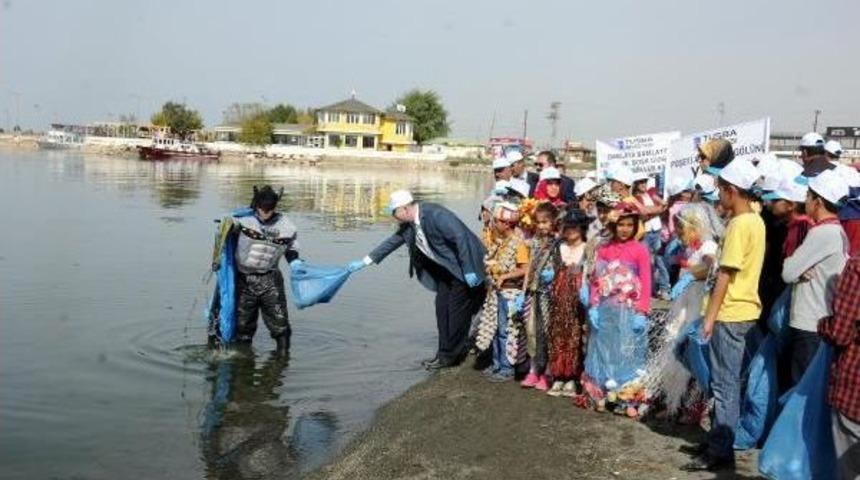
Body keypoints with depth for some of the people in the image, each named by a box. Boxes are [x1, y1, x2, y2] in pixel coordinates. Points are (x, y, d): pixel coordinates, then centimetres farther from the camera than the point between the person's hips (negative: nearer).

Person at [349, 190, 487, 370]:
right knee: (442, 308, 9)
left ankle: (449, 355, 6)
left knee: (457, 310, -3)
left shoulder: (435, 214, -26)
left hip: (464, 264, -9)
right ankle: (446, 353, 17)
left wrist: (468, 270, -27)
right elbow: (393, 241, 12)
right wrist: (366, 261, 13)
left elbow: (461, 237, -28)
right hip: (446, 268, 9)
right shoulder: (409, 224, 1)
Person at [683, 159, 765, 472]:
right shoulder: (756, 220, 11)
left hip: (731, 315, -9)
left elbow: (725, 275, -18)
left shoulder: (738, 225, -17)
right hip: (748, 312, 9)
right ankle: (720, 441, 24)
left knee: (725, 385, -4)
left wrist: (710, 317, -15)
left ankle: (721, 452, 2)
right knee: (736, 382, 14)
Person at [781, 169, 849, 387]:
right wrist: (798, 266, -8)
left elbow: (788, 272, -18)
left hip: (810, 327, -9)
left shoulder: (823, 233, -18)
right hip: (821, 323, 9)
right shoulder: (836, 230, 13)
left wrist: (790, 262, 2)